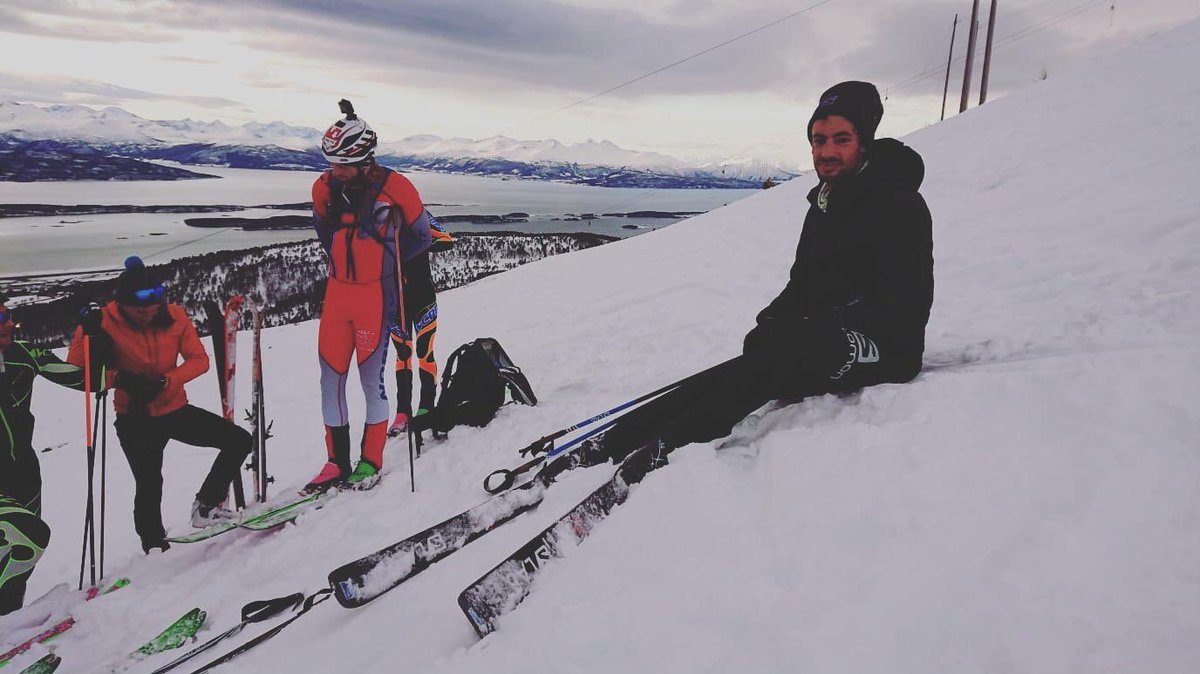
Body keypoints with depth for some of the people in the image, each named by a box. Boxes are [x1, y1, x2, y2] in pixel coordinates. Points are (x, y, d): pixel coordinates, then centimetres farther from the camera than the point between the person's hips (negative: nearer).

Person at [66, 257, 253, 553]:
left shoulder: (175, 316, -9)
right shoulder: (104, 323, -15)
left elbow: (199, 360, -6)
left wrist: (164, 381, -22)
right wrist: (119, 378, -29)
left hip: (175, 409, 3)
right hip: (136, 420, -3)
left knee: (239, 440, -3)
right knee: (149, 487, -4)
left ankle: (206, 506, 9)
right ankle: (154, 545, 21)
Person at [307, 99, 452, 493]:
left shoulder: (393, 187, -13)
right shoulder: (324, 188, 1)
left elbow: (422, 233, 0)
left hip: (377, 295, -5)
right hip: (337, 292, 5)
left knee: (372, 379, 0)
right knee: (330, 378, 6)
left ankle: (370, 461, 16)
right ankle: (337, 463, 18)